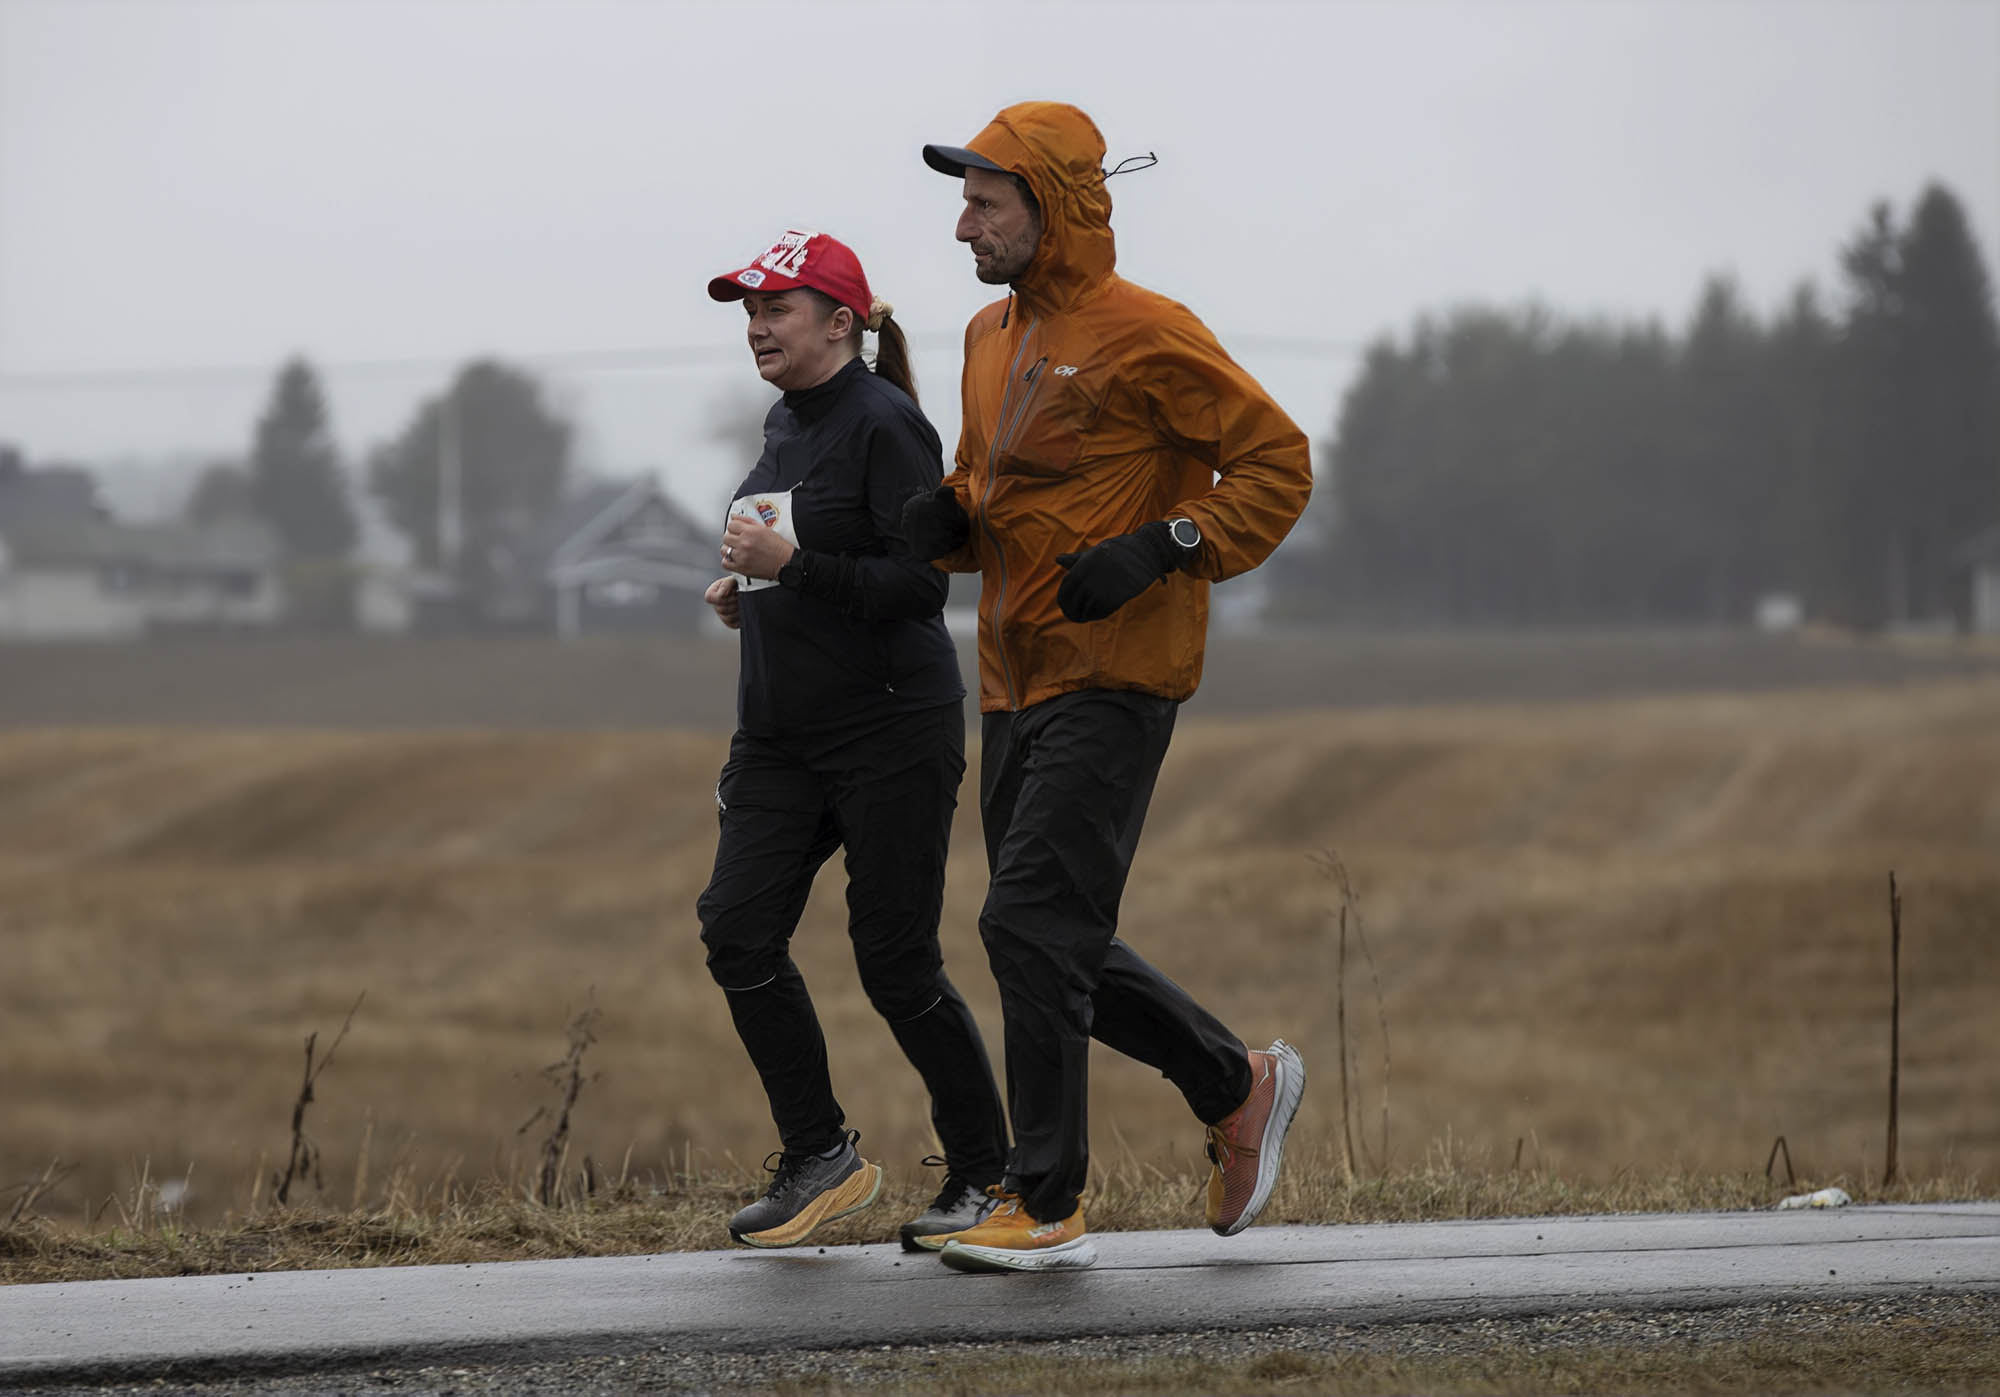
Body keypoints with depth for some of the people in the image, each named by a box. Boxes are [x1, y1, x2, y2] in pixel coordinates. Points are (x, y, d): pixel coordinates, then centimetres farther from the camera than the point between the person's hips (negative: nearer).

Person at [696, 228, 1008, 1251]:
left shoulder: (885, 425, -13)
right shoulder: (785, 423, 13)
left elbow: (918, 583, -19)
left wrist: (787, 563, -23)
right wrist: (746, 589, 9)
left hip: (892, 732, -8)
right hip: (780, 735, 8)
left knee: (897, 964, -5)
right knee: (738, 932, -6)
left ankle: (987, 1174, 11)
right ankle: (819, 1158, 5)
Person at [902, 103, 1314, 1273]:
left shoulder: (1145, 334, -12)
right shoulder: (994, 338, 14)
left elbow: (1277, 460, -11)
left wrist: (1164, 548, -21)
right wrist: (946, 519, 3)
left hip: (1114, 680, -9)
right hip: (1018, 683, 9)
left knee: (1033, 928, -13)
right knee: (1056, 948, 10)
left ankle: (1047, 1208, -6)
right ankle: (1240, 1087, 27)